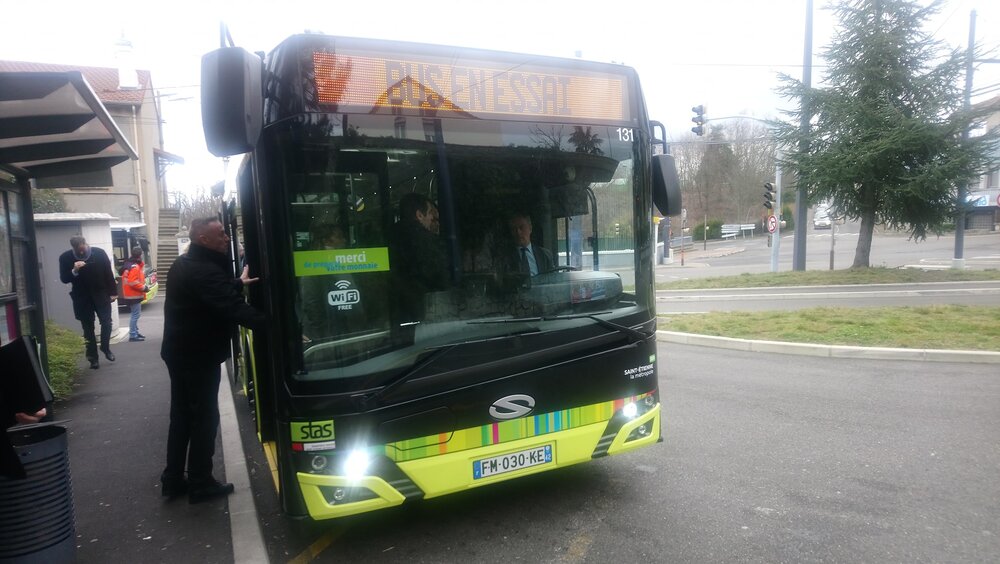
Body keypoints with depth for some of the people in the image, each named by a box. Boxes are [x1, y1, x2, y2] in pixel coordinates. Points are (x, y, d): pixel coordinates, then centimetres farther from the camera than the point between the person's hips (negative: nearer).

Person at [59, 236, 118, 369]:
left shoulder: (99, 253, -8)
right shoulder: (65, 257, -8)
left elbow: (108, 273, -2)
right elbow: (64, 279, -7)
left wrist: (113, 292, -2)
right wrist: (74, 271, -27)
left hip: (101, 294, 0)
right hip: (82, 298, 0)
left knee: (106, 323, -1)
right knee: (88, 328, 6)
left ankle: (106, 348, 22)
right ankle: (93, 358, 14)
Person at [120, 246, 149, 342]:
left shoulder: (130, 265, 13)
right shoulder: (134, 267, -20)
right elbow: (133, 282, -26)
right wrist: (144, 287, -18)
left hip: (132, 294, 11)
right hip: (134, 295, -11)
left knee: (135, 314, 19)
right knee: (135, 315, -8)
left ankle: (135, 332, 26)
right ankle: (133, 335, -6)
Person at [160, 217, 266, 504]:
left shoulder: (184, 264, 9)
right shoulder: (204, 271, -25)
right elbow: (234, 308, -36)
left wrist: (237, 283, 25)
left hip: (178, 351, 10)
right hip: (198, 355, -10)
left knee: (181, 415, 17)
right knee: (204, 417, 1)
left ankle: (173, 479, 26)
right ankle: (200, 483, 11)